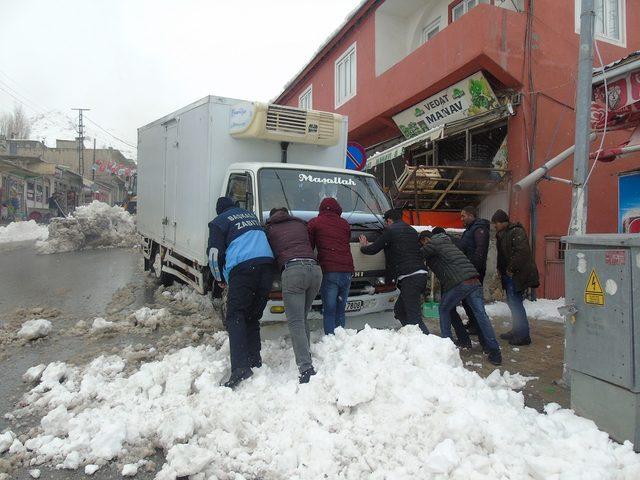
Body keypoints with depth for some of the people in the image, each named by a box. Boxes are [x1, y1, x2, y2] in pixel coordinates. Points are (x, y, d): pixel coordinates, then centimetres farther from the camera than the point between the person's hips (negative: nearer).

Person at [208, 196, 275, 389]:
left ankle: (240, 366, -20)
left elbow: (214, 254, 5)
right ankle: (255, 362, 9)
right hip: (267, 263, 5)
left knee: (235, 317, -6)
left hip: (242, 267, -5)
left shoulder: (219, 222, 11)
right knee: (253, 317, 12)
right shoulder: (251, 215, 28)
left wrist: (220, 278, 19)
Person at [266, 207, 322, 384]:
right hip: (315, 268, 5)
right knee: (302, 318, 20)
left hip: (292, 271, -4)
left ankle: (306, 369, -19)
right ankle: (305, 356, 20)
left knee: (295, 322, -8)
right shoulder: (301, 224, 28)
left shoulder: (270, 230, 20)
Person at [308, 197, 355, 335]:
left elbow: (309, 246, 8)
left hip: (328, 272, -4)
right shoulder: (345, 224, 17)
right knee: (340, 310, 12)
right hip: (347, 271, 4)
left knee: (329, 311, 1)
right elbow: (345, 244, 18)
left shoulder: (314, 223, 7)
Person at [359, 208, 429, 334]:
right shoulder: (412, 231, 21)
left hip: (409, 278, -9)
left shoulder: (390, 230, -2)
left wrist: (363, 246, 22)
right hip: (420, 274, 9)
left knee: (414, 318, -8)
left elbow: (373, 249, -2)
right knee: (399, 310, 19)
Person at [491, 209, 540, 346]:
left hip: (518, 275, -10)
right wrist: (501, 270, 13)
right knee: (512, 302, 15)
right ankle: (516, 331, 26)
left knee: (515, 303, -9)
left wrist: (511, 269, -21)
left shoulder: (516, 232, -15)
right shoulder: (501, 235, 16)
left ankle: (523, 335, -3)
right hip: (509, 275, 10)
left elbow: (522, 252, -25)